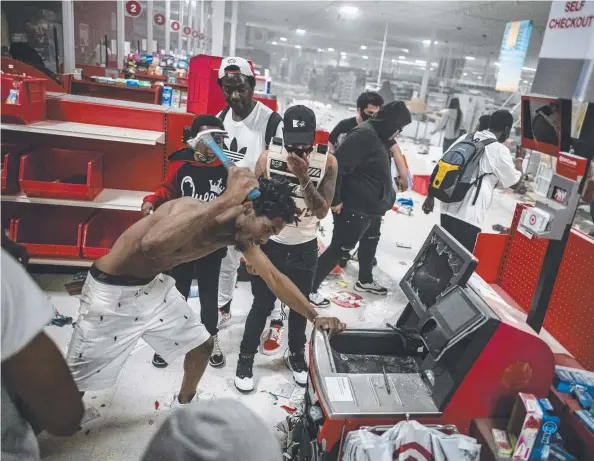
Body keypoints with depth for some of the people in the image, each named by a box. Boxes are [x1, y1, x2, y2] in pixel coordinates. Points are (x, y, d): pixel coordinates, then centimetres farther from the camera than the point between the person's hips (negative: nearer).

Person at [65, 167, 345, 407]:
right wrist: (226, 200, -54)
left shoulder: (240, 235, -10)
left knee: (202, 345, 12)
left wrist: (314, 316, -5)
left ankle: (183, 404, 39)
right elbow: (152, 246, -54)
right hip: (111, 291, -7)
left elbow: (274, 277, -4)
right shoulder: (192, 210, -33)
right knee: (77, 377, 4)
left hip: (153, 285, 7)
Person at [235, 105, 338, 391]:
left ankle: (296, 355, 42)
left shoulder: (327, 163, -11)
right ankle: (246, 358, 31)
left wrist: (304, 178, -29)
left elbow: (322, 211, -16)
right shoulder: (268, 158, -12)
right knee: (262, 306, 10)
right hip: (270, 245, -1)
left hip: (305, 249, 1)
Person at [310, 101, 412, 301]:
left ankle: (365, 280, 47)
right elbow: (337, 165, -28)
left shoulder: (379, 137, 9)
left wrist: (382, 201, 18)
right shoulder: (364, 134, -22)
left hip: (371, 206, 11)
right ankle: (309, 288, 8)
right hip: (354, 207, -10)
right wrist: (335, 199, -23)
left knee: (370, 241, 26)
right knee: (339, 249, -3)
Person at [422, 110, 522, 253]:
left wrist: (431, 196, 16)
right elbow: (515, 183, 6)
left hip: (448, 209, 6)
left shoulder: (465, 138, 10)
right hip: (469, 217, -6)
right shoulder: (500, 150, -5)